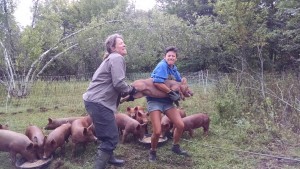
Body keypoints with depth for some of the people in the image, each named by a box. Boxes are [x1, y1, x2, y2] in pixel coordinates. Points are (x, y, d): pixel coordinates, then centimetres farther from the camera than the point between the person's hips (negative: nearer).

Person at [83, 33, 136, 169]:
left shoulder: (112, 58, 22)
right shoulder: (117, 58, -10)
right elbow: (118, 83, -20)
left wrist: (127, 91, 13)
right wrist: (130, 90, -3)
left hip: (96, 100, 11)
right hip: (98, 102, -11)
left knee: (109, 134, 26)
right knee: (111, 137, -7)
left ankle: (109, 158, 44)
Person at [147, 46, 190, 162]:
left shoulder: (174, 69, 9)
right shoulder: (162, 65, -15)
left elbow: (180, 82, 21)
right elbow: (157, 83, -28)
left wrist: (179, 94, 1)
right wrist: (171, 93, -21)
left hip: (167, 101, 8)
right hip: (155, 100, -7)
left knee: (180, 125, 2)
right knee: (157, 131, -13)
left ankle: (175, 147, 29)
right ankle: (152, 151, 16)